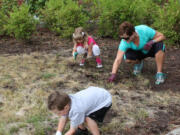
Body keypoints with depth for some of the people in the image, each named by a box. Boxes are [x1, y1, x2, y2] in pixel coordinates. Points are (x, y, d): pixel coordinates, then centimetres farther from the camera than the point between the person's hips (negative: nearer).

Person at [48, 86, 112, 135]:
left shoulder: (76, 110, -38)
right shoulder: (66, 102, -17)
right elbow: (63, 119, -5)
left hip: (104, 99, -8)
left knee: (88, 118, -29)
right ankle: (82, 129, 26)